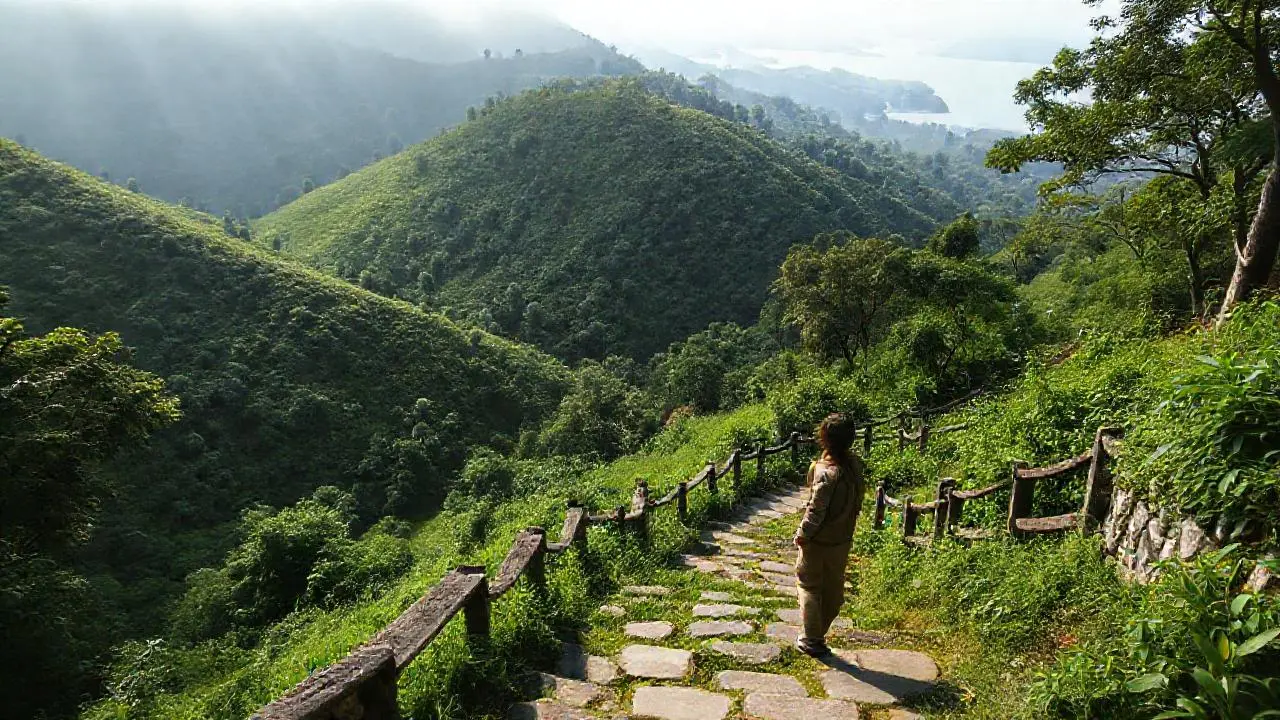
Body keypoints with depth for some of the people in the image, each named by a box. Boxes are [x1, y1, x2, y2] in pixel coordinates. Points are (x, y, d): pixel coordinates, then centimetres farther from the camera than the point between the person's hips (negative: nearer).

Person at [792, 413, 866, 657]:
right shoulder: (855, 464, -7)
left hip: (819, 541, -6)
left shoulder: (827, 472, -29)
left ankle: (812, 640, 20)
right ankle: (819, 634, 33)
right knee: (833, 590, 18)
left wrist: (802, 534, -10)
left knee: (809, 587, 12)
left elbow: (816, 511, -24)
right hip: (843, 540, 7)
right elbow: (857, 500, 5)